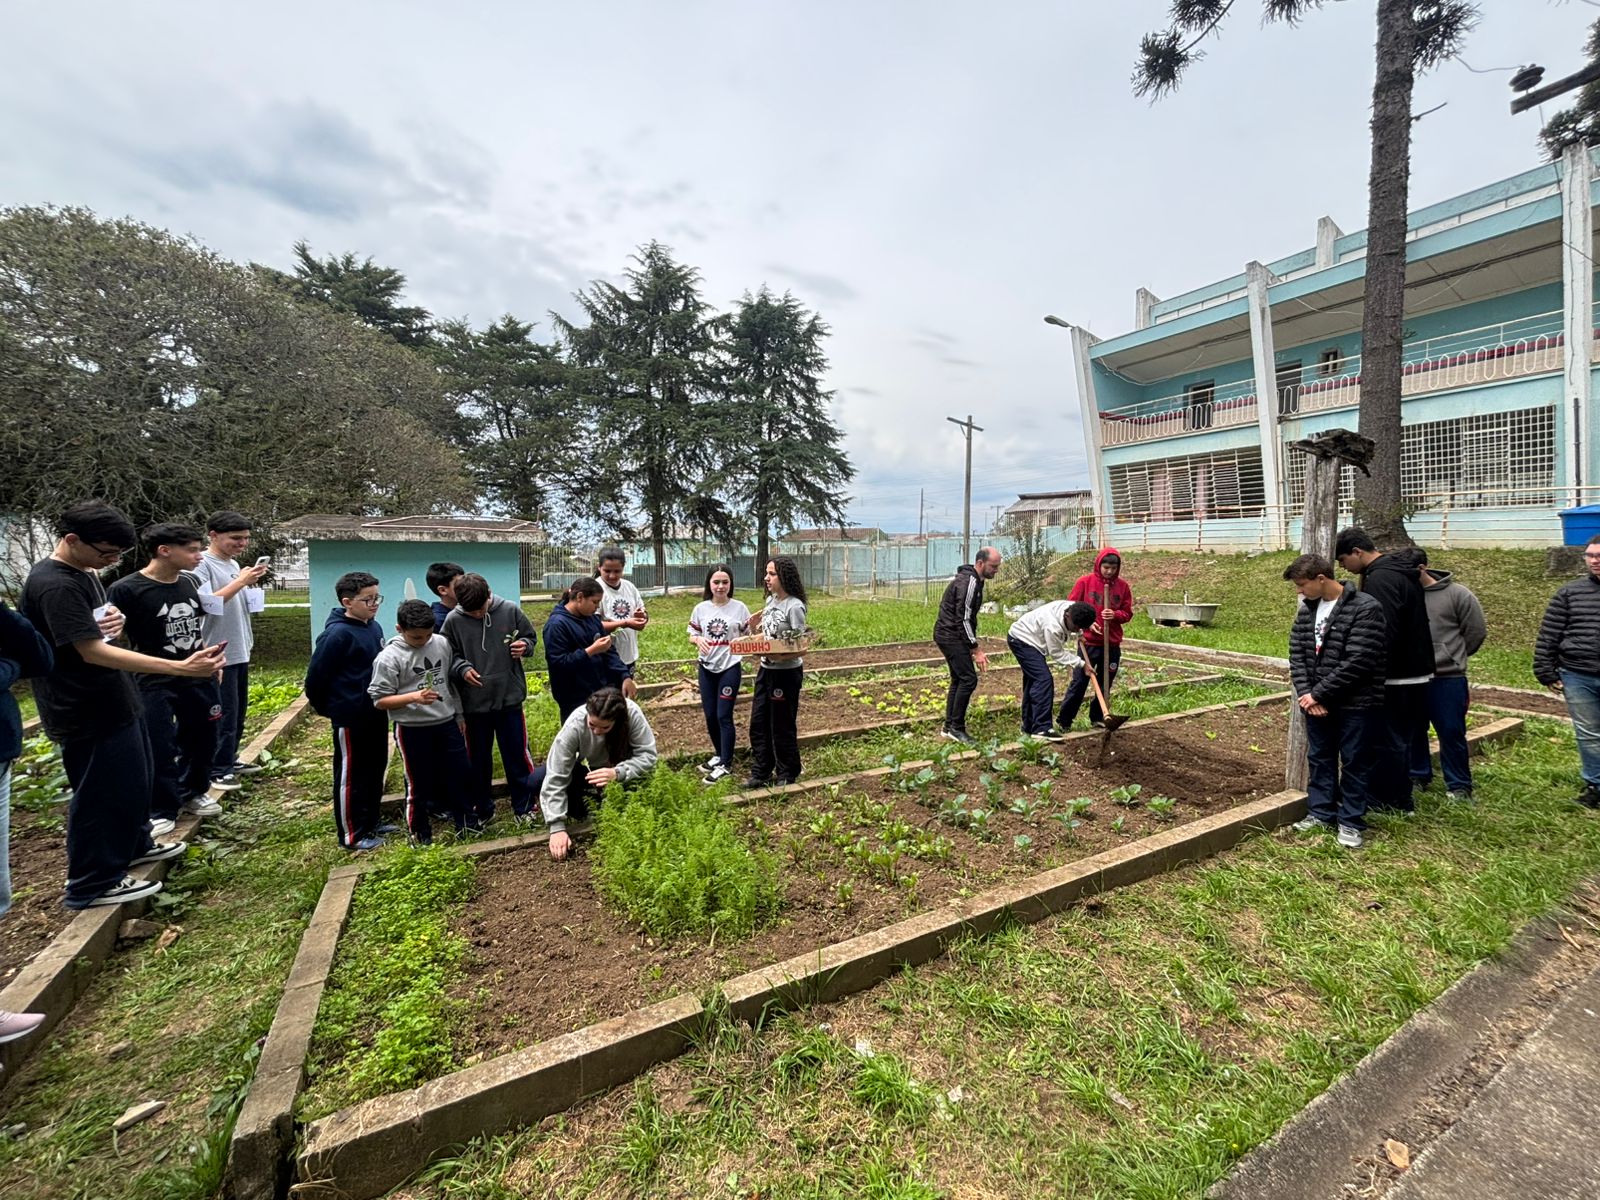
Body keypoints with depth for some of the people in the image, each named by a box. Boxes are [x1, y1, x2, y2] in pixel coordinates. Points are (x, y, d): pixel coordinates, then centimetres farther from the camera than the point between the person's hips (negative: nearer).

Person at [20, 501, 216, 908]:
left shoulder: (85, 573, 7)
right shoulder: (54, 585, -23)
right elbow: (93, 651, -30)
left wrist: (116, 619, -7)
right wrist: (181, 667, -38)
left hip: (112, 702, 10)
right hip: (87, 712, -10)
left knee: (133, 778, 23)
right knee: (102, 792, 3)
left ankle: (135, 845, 43)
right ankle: (93, 884, 18)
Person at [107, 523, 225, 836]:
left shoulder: (189, 581, 2)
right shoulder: (125, 589, -15)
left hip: (199, 679, 5)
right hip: (155, 684, -5)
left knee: (202, 739, 15)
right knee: (159, 749, 3)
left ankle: (192, 793, 34)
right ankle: (162, 811, 20)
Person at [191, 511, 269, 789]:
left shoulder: (233, 564, 12)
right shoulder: (203, 565, -13)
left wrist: (253, 583, 4)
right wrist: (240, 582, -25)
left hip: (240, 651, 9)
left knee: (238, 712, 16)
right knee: (225, 714, -3)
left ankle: (229, 760, 29)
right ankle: (218, 770, 8)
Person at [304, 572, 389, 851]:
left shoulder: (374, 627, 5)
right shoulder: (337, 634, -19)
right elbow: (315, 677, -15)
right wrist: (329, 709, -2)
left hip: (376, 713, 8)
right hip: (350, 718, -8)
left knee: (375, 770, 18)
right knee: (351, 775, 6)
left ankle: (370, 822, 34)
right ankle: (351, 835, 19)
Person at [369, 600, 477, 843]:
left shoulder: (442, 643, -2)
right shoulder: (388, 658, -15)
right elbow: (379, 701, -13)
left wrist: (459, 713, 14)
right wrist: (414, 697, -28)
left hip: (447, 723, 4)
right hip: (413, 730, -4)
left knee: (461, 773, 13)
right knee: (420, 784, 11)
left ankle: (465, 820, 32)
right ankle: (420, 831, 31)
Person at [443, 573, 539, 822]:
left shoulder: (510, 610, -7)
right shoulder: (453, 620, -8)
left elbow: (530, 636, 7)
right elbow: (447, 656, 2)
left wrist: (524, 646, -15)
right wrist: (462, 668, -18)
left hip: (509, 696, 0)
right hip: (474, 701, 0)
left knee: (517, 754, 9)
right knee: (478, 758, 15)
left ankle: (524, 806, 25)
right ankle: (481, 808, 33)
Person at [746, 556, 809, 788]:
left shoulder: (794, 606, -17)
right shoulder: (770, 601, 7)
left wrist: (781, 657, -32)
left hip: (786, 673, -8)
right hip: (766, 670, 8)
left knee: (781, 726, 6)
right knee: (759, 723, 12)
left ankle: (787, 775, 25)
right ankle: (761, 773, 26)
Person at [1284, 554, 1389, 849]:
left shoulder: (1365, 609, -16)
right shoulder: (1307, 609, 4)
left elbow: (1358, 662, -21)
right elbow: (1296, 654, 4)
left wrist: (1318, 694, -17)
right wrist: (1306, 694, -8)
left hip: (1356, 705, -6)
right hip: (1315, 702, 6)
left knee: (1355, 763, 7)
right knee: (1319, 759, 14)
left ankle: (1350, 821, 20)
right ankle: (1321, 812, 27)